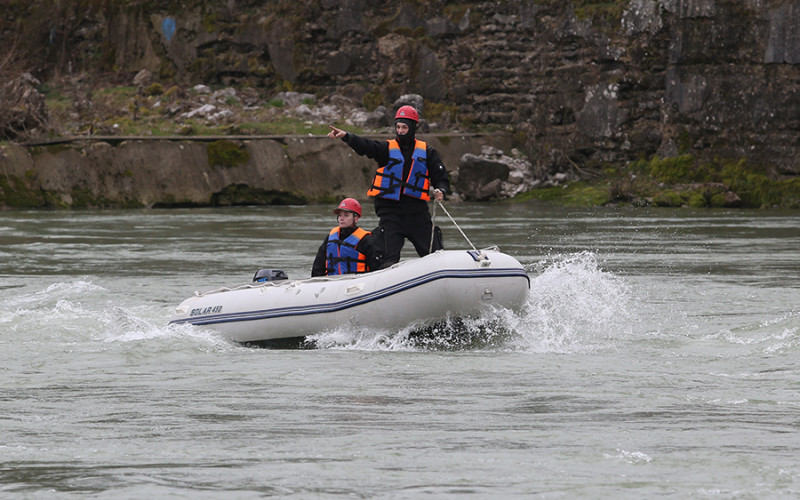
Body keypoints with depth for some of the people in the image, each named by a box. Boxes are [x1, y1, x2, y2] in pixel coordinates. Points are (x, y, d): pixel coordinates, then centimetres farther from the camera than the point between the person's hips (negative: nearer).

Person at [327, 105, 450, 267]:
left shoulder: (426, 152, 10)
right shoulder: (387, 148, 6)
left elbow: (441, 179, 13)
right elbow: (365, 146, -12)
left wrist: (441, 190, -11)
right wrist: (346, 136, -32)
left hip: (418, 210, 1)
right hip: (390, 211, -1)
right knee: (389, 259, -8)